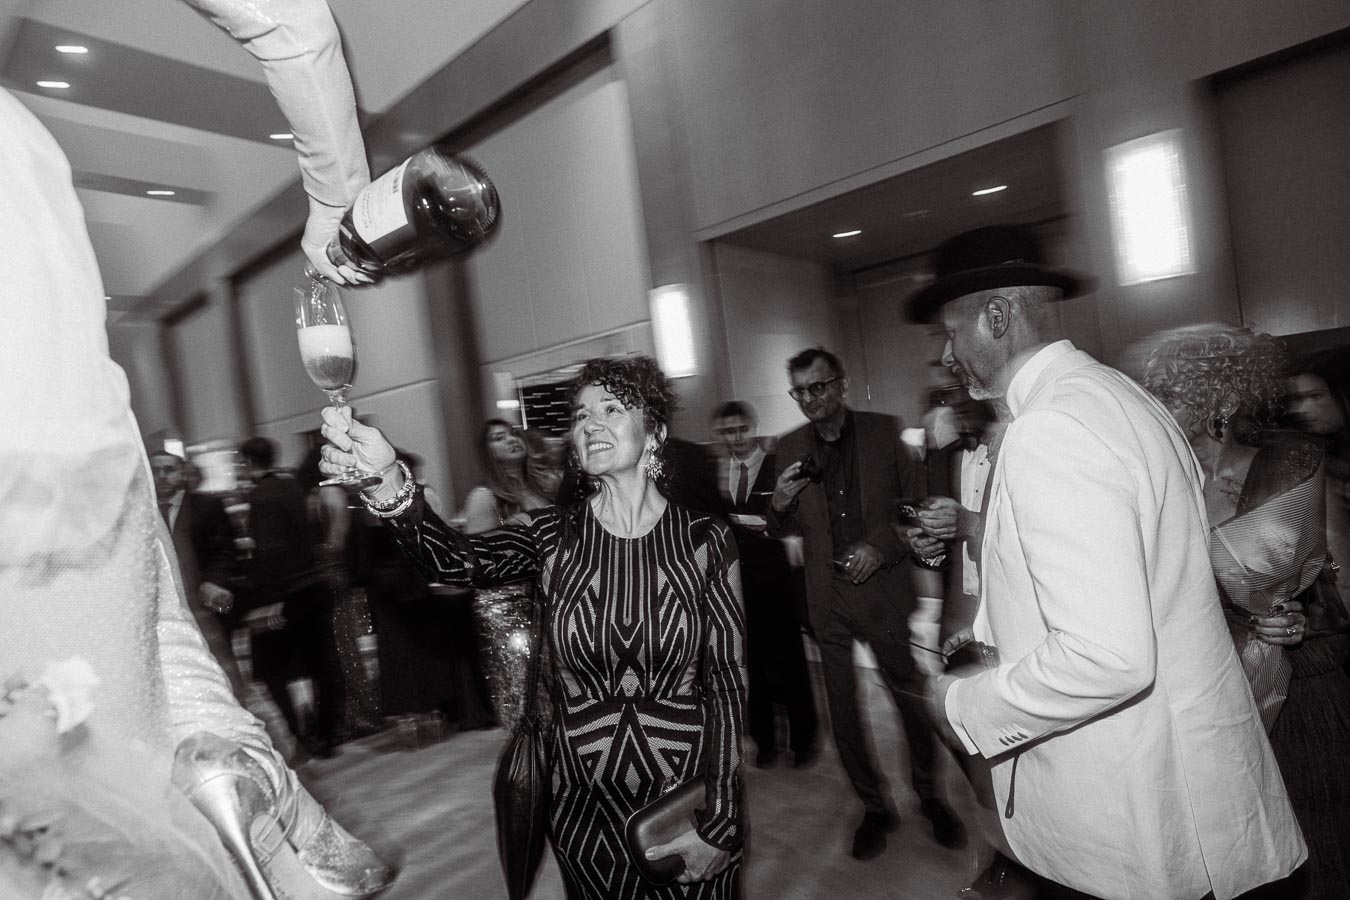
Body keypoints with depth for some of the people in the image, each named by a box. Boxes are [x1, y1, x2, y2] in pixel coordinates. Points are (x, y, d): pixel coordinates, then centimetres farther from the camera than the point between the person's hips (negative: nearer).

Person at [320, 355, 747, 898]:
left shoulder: (705, 540, -10)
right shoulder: (550, 536, -6)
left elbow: (730, 684, -9)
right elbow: (456, 560, -25)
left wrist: (721, 825, -10)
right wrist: (389, 485, -43)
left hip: (691, 807, -1)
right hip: (584, 811, 2)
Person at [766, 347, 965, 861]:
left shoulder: (885, 431, -3)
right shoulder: (790, 447, 1)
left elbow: (918, 500, 2)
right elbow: (783, 531, 8)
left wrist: (882, 545, -13)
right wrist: (779, 503, -15)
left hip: (883, 590, -1)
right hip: (826, 599, 2)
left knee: (912, 700, 12)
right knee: (843, 710, 11)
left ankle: (929, 796, 38)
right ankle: (874, 807, 33)